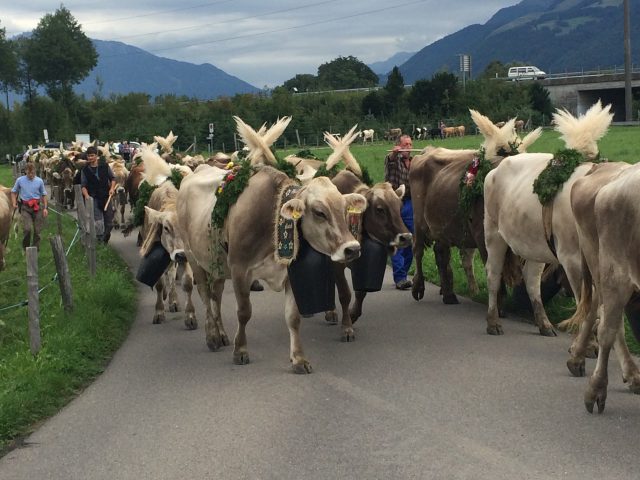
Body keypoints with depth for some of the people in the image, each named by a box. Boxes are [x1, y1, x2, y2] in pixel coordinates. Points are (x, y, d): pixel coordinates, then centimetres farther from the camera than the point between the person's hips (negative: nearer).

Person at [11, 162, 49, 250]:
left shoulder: (39, 181, 4)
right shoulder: (20, 180, 2)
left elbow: (43, 195, 11)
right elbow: (13, 192, 15)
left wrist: (45, 208, 5)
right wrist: (14, 202, 0)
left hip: (37, 207, 1)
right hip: (25, 207, -1)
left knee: (37, 230, 1)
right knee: (27, 229, -15)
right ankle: (26, 248, 7)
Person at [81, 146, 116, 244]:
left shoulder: (105, 166, 2)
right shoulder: (85, 170, 0)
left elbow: (112, 178, 11)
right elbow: (83, 185, 1)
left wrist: (112, 188, -6)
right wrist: (86, 195, -16)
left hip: (106, 197, 2)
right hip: (94, 199, -2)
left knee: (109, 222, 7)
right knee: (98, 222, -9)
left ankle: (105, 239, 27)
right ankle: (100, 242, -1)